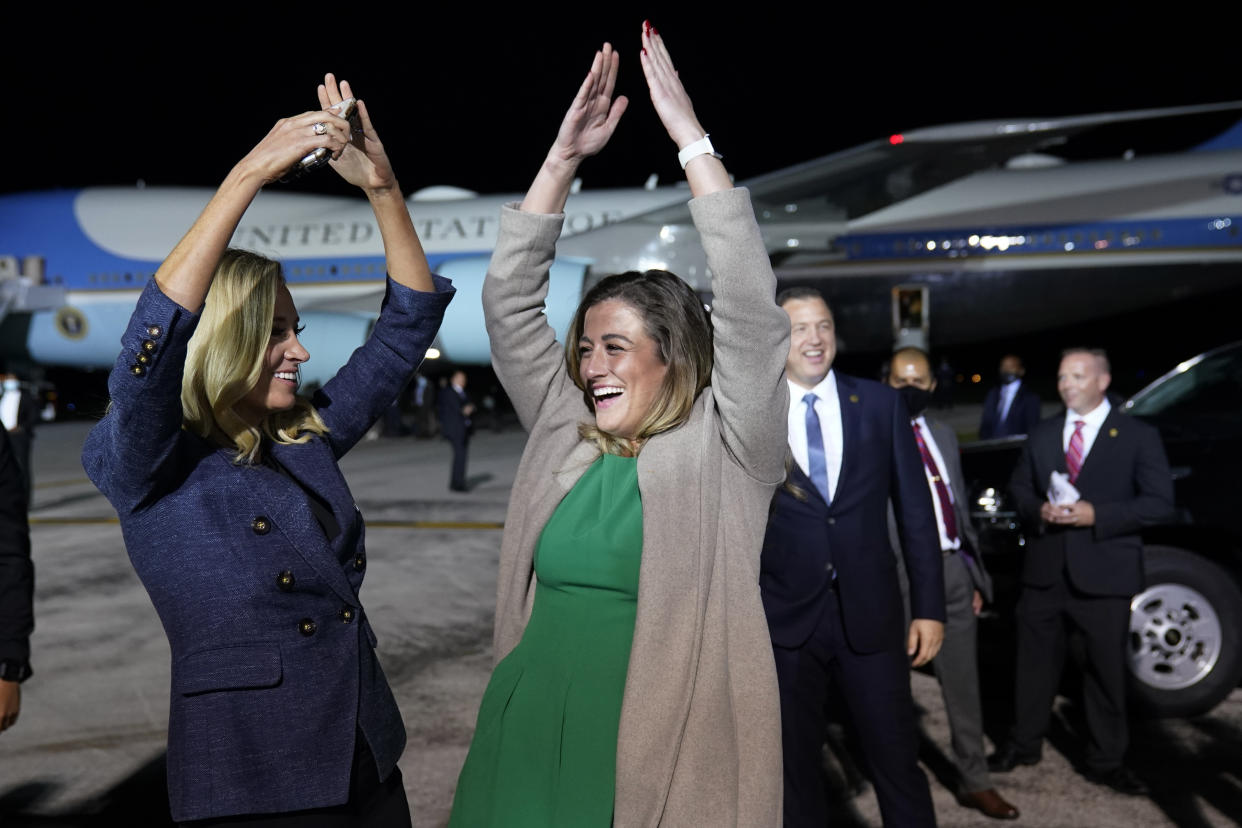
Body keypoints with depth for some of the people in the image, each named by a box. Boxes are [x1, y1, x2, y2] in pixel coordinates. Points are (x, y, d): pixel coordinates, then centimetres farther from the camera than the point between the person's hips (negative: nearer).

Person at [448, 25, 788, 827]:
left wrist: (691, 138, -14)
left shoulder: (725, 451, -4)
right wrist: (563, 158, -2)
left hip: (662, 754, -4)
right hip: (528, 736, 4)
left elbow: (749, 305, -15)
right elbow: (509, 301, 5)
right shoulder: (562, 437, 7)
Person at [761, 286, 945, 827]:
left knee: (897, 759, 8)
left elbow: (915, 510, 4)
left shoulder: (881, 405, 3)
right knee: (795, 765, 13)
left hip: (870, 614, 1)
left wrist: (930, 606, 2)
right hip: (785, 619, 0)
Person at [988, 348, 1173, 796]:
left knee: (1107, 669, 7)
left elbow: (1159, 502, -6)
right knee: (1036, 661, 12)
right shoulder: (1041, 435, 10)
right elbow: (1018, 488, 15)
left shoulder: (1138, 436, -2)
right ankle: (1023, 743, 28)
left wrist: (1096, 516, -17)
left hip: (1104, 574, -3)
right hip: (1045, 571, 3)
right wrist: (1038, 510, -7)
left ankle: (1105, 761, 22)